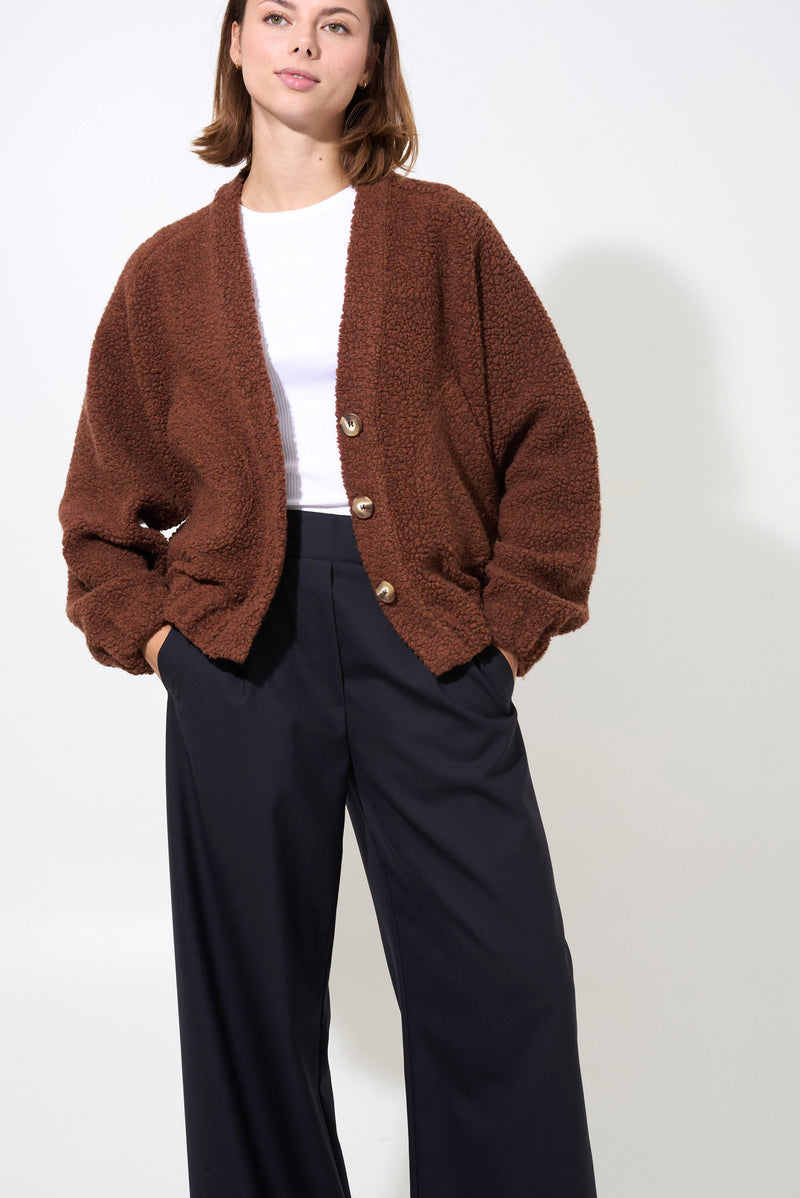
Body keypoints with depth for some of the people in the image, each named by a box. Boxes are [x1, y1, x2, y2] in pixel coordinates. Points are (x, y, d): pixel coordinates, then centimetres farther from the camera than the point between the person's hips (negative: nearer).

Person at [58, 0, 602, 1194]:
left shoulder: (445, 236, 7)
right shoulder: (167, 272, 11)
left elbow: (551, 439, 5)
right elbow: (106, 496, 17)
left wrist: (516, 618, -2)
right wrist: (147, 630, 4)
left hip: (425, 626, -1)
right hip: (239, 642, 2)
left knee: (501, 979, -2)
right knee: (252, 982, 8)